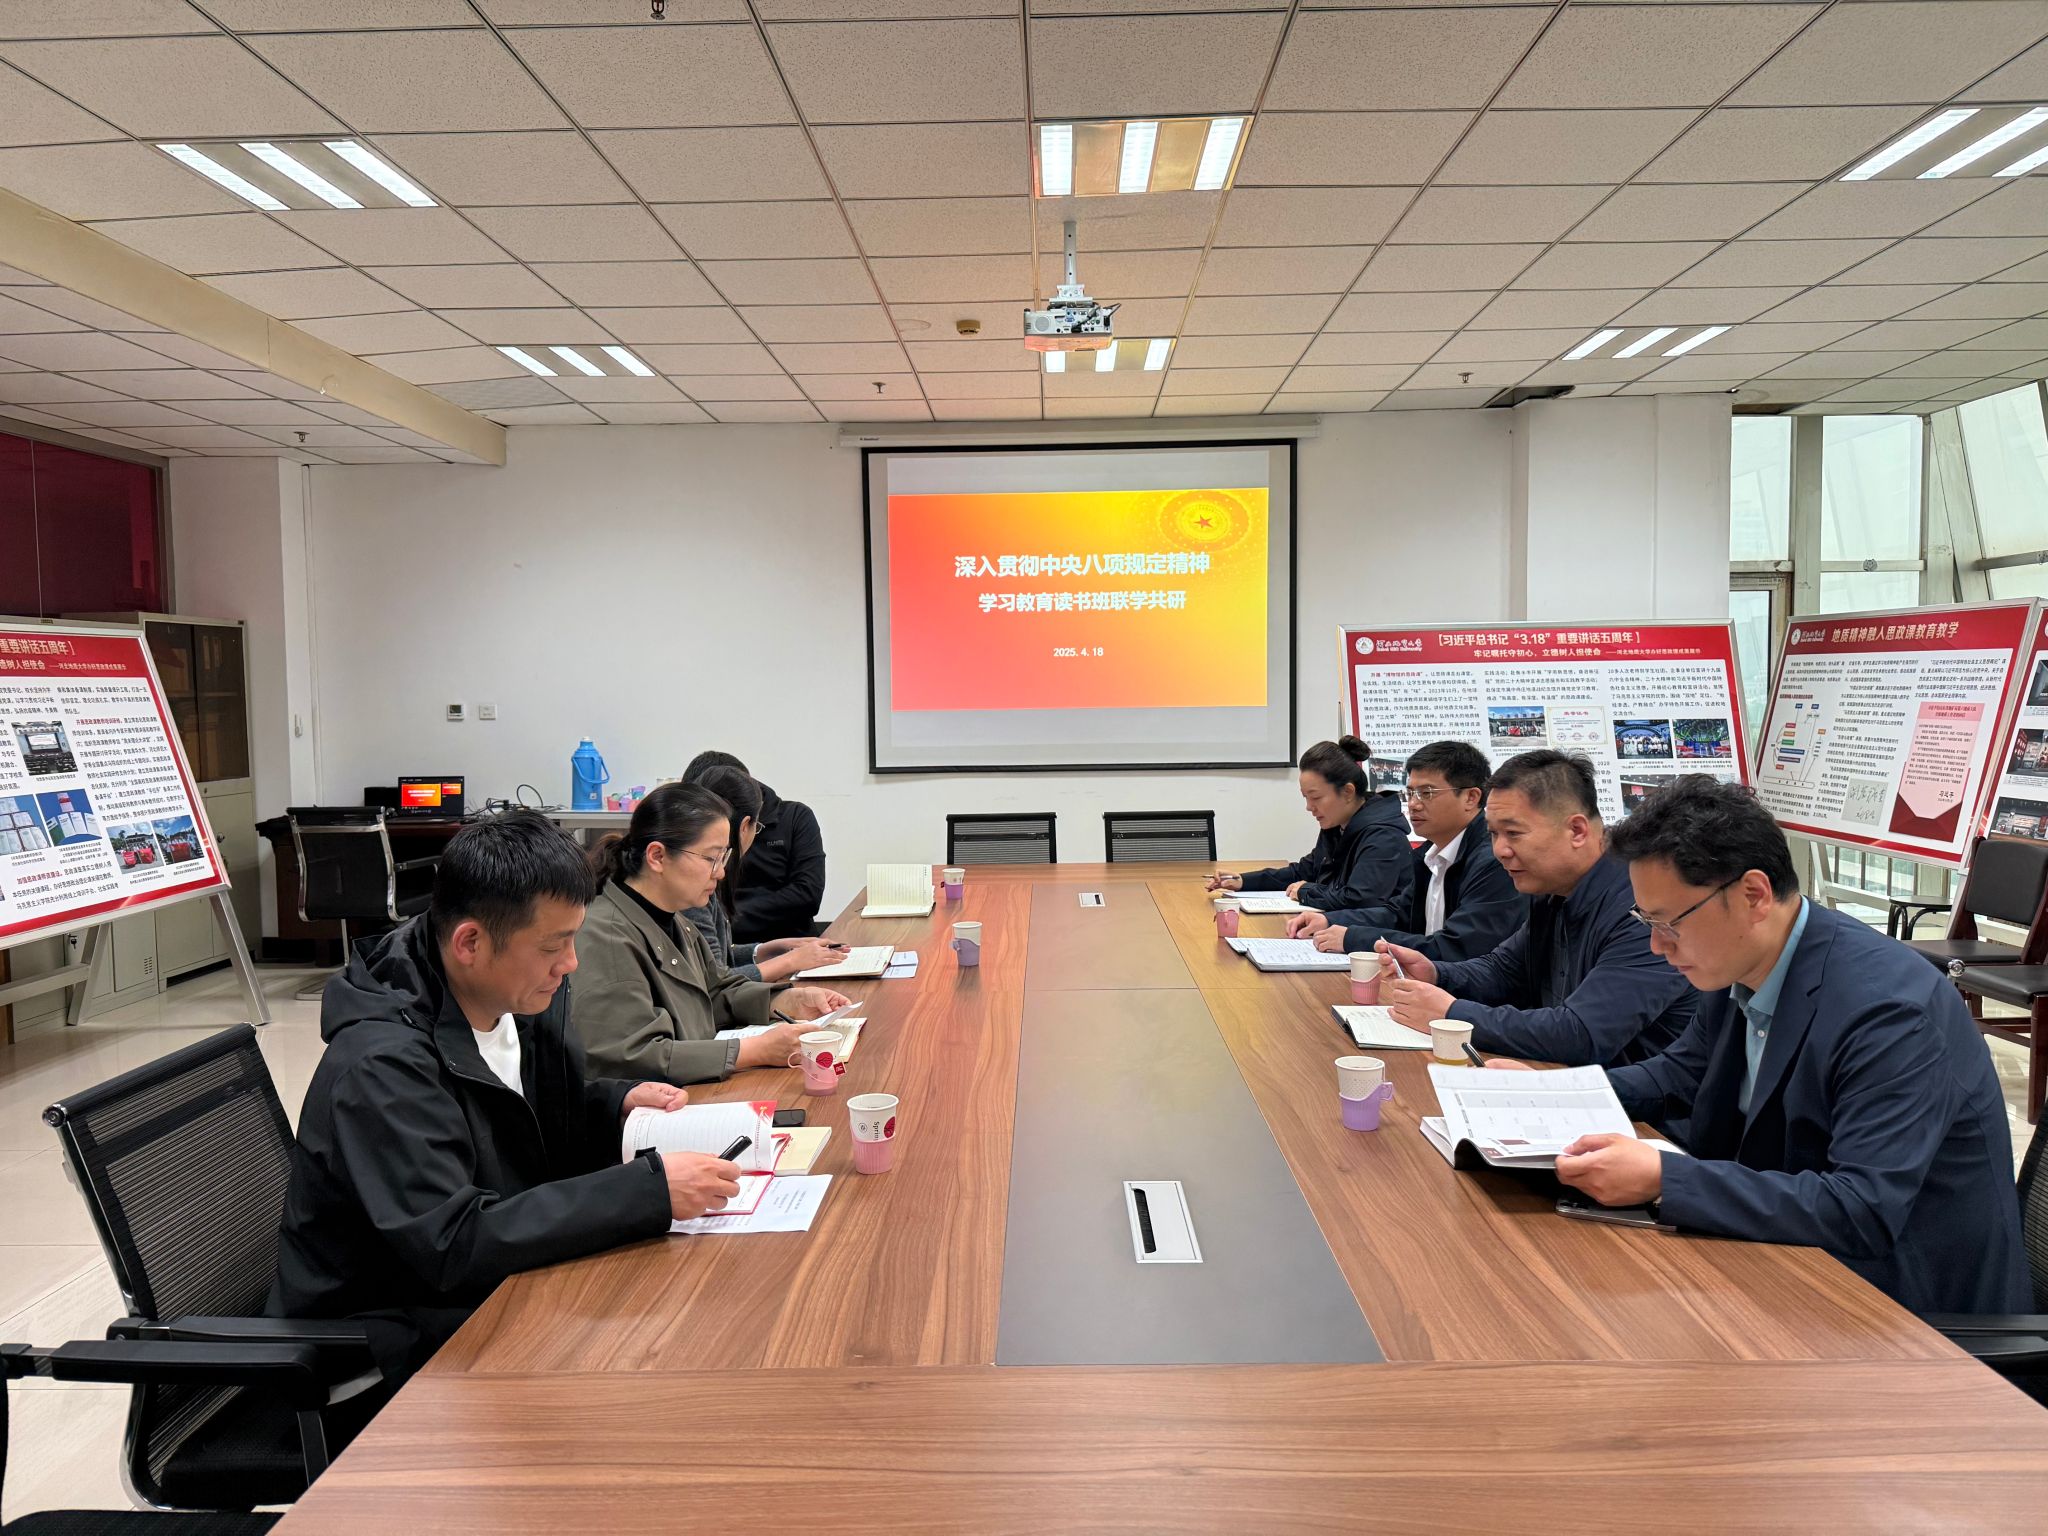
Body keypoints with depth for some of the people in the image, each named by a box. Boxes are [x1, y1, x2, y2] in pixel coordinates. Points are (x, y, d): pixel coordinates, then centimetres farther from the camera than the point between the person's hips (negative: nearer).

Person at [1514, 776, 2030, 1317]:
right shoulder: (1738, 968, -2)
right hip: (1803, 1268, 7)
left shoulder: (1890, 1009, -27)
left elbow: (1864, 1211, -32)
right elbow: (1683, 1074, 16)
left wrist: (1663, 1179, -34)